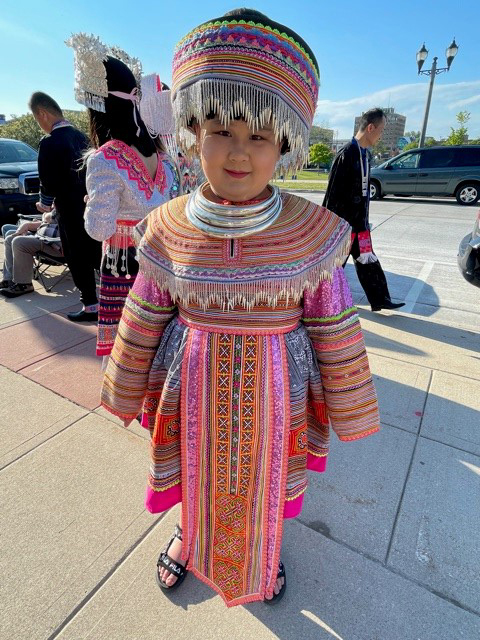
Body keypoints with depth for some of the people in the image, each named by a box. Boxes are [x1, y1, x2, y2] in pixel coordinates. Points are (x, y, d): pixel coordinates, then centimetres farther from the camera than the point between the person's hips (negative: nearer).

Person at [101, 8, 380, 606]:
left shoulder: (312, 231, -15)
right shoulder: (168, 228, -11)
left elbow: (334, 331, -8)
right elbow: (144, 323, -1)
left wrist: (349, 409, 1)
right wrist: (126, 392, 9)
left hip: (273, 389, 0)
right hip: (194, 388, 2)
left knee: (263, 477, 25)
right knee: (198, 472, 26)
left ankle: (264, 546, 60)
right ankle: (191, 534, 62)